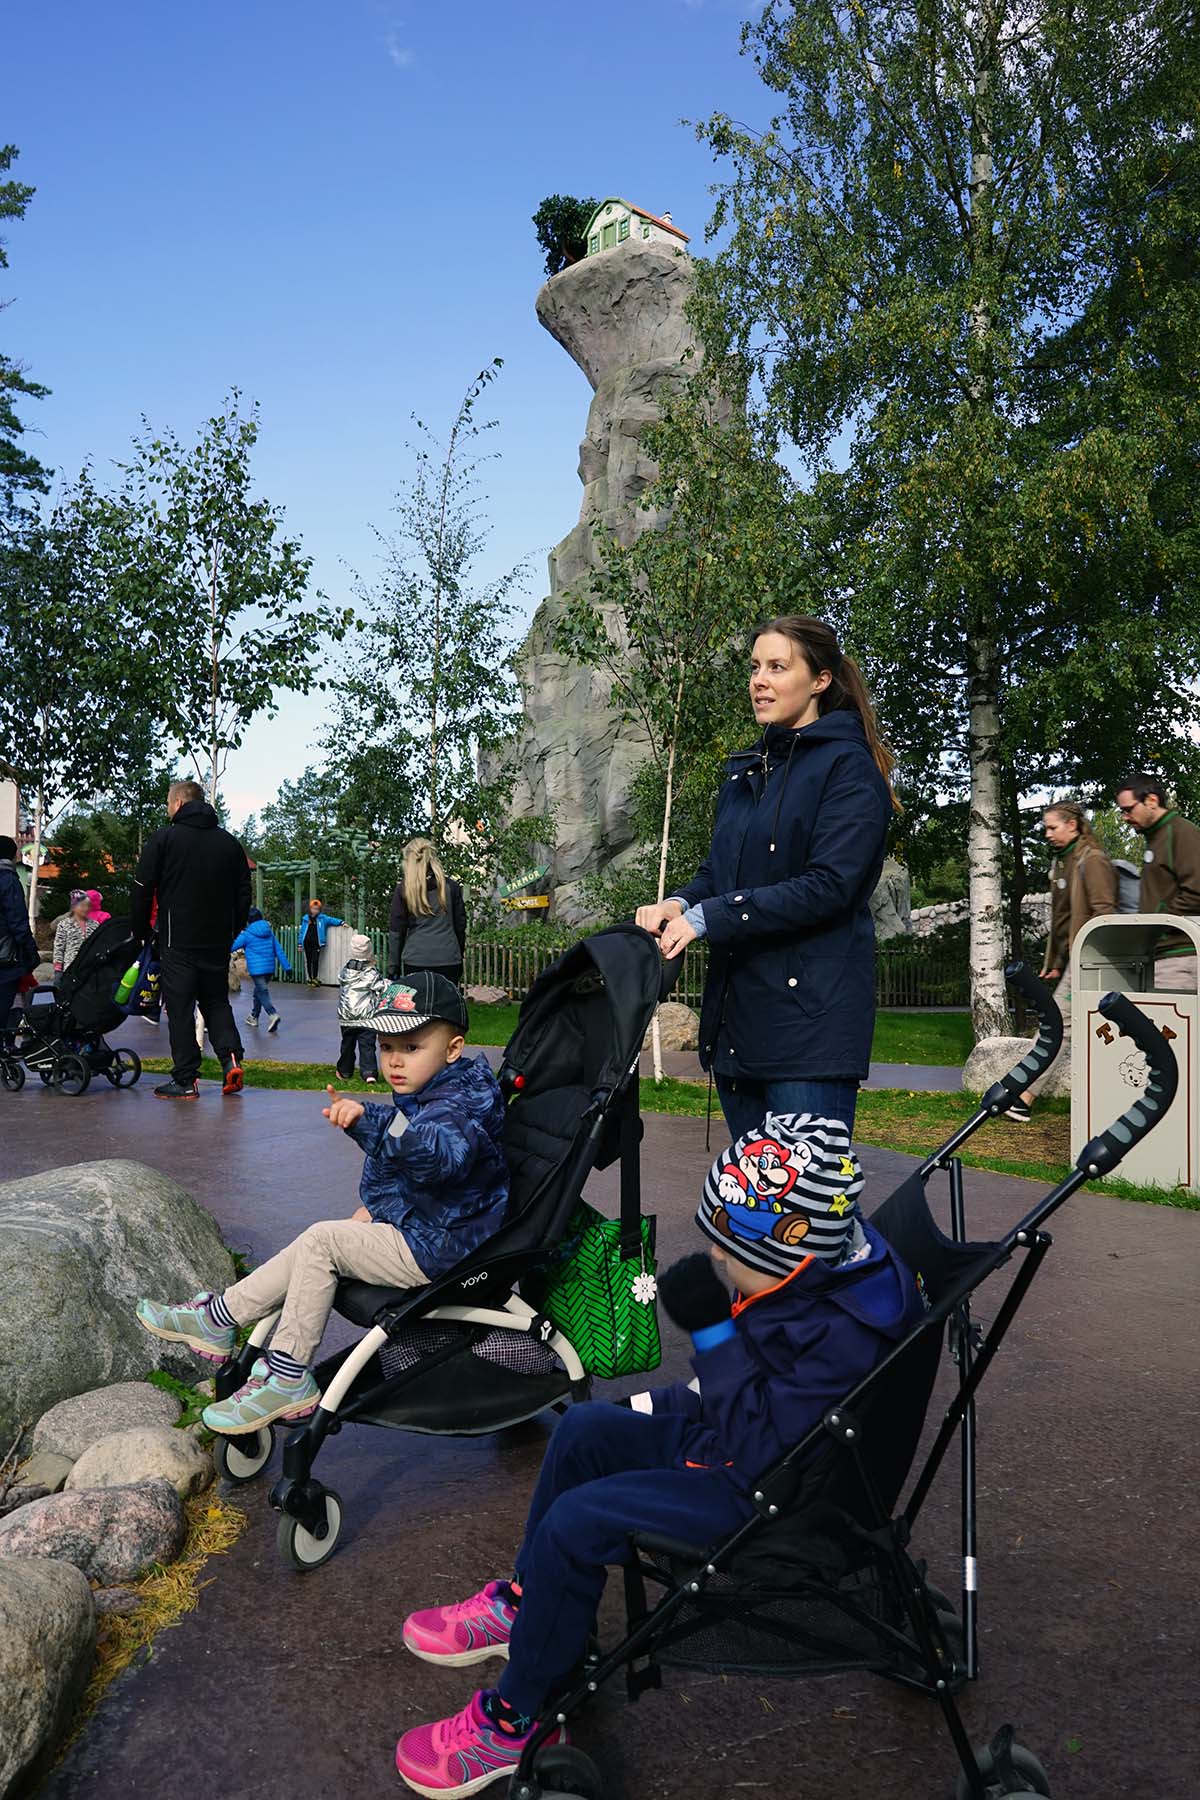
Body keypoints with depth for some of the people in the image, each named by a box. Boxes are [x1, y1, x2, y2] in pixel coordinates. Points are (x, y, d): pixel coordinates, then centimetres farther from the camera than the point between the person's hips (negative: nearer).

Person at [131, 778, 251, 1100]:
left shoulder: (162, 840, -4)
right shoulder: (229, 842, 11)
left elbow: (142, 892, -3)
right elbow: (244, 894, 14)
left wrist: (141, 933, 8)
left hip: (178, 942, -4)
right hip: (218, 942, 4)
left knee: (180, 1007, 1)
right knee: (217, 1001, 16)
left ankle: (185, 1080, 2)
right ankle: (231, 1057, -3)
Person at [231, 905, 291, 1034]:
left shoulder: (246, 934, -7)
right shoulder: (269, 932, 8)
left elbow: (231, 947, 0)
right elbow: (279, 950, 7)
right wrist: (286, 966, 8)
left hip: (256, 968, -6)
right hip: (269, 968, 6)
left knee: (262, 992, -9)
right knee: (259, 991, 20)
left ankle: (272, 1014, -30)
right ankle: (254, 1017, 30)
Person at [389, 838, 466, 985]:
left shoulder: (403, 888, 1)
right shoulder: (451, 886, 7)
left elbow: (396, 930, 4)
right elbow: (460, 925, 12)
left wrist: (393, 966, 11)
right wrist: (459, 956, 22)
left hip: (416, 958, -1)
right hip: (449, 959, 2)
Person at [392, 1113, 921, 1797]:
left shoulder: (844, 1333, -33)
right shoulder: (810, 1271, -6)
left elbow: (759, 1450, -32)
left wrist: (711, 1330, -33)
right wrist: (669, 1405, 9)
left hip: (763, 1498, -10)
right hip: (732, 1439, 10)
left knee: (576, 1523, -17)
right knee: (586, 1427, 11)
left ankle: (513, 1722, 1)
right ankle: (524, 1603, 25)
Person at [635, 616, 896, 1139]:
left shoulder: (847, 766, -7)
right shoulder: (746, 770, 17)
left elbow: (829, 885, -17)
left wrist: (708, 918, -18)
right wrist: (678, 905, -5)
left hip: (809, 1010, -8)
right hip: (737, 1011, 8)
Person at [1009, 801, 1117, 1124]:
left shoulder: (1092, 861, -9)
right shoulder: (1061, 861, 18)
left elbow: (1104, 914, -16)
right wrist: (1054, 963, 21)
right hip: (1070, 959, 9)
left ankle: (1024, 1098, -10)